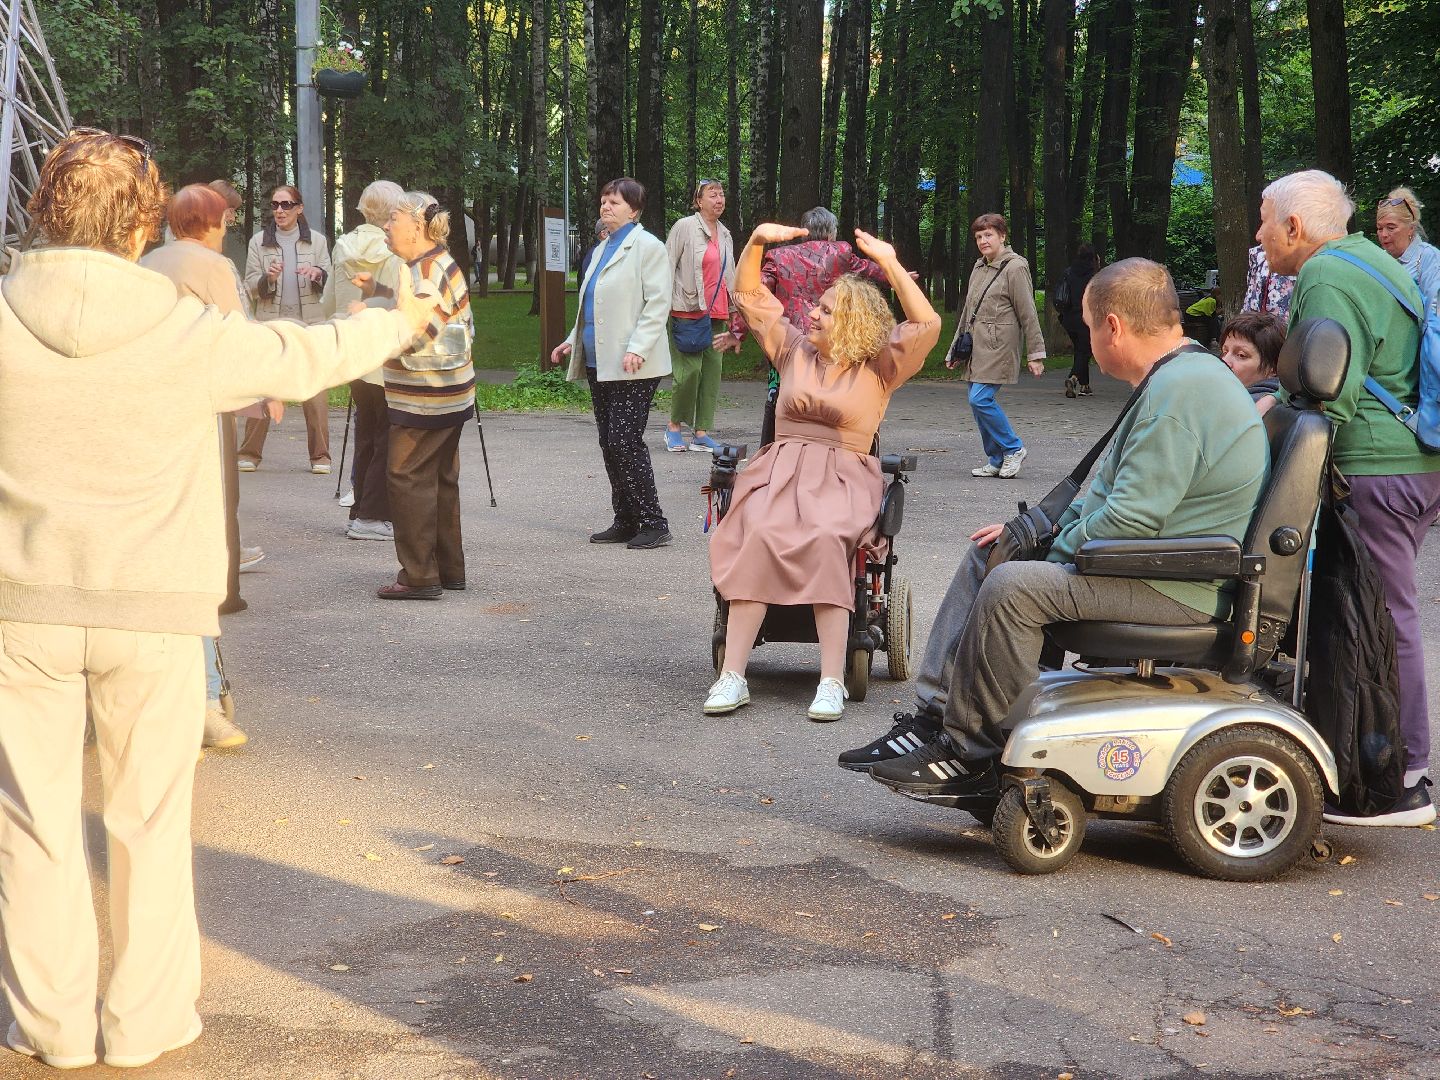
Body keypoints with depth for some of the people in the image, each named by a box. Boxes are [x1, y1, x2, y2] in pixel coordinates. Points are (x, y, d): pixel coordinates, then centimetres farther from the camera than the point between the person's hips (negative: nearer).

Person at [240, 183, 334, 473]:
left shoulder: (316, 241, 11)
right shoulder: (259, 242, 10)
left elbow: (330, 284, 11)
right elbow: (250, 288, 6)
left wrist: (318, 273, -11)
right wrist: (267, 278, -14)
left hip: (309, 323, 0)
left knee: (315, 390, -5)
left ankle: (320, 456, 2)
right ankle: (249, 454, 4)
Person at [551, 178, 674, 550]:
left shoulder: (647, 247, -7)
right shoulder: (601, 250, 20)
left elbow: (657, 302, -15)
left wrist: (638, 348, -23)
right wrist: (574, 340, 19)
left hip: (632, 366, -9)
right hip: (599, 363, 9)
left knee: (625, 441, -12)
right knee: (610, 444, 9)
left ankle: (653, 523, -5)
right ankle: (625, 522, 15)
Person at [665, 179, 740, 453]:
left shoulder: (725, 234, 16)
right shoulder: (684, 227, -4)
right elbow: (667, 266, -5)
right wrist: (665, 304, -11)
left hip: (716, 312, 7)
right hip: (688, 310, -7)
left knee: (712, 369, 2)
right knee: (690, 369, -13)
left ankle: (701, 433, 6)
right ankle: (674, 426, 4)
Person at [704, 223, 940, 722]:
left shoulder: (878, 367, 9)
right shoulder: (795, 350, 20)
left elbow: (927, 326, -7)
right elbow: (749, 296, 24)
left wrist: (890, 264, -10)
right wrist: (756, 242, 10)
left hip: (843, 475, -2)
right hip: (781, 467, 3)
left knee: (826, 538, -37)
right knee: (758, 535, -32)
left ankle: (832, 682, -38)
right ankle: (733, 677, -37)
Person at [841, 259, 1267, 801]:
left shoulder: (1179, 391, -22)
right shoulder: (1179, 376, 14)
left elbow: (1130, 520, -26)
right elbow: (1113, 491, 22)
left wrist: (1056, 548, -10)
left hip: (1179, 589, -11)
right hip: (1161, 565, 11)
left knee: (1013, 586, -25)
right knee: (986, 556, 12)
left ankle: (969, 757, -14)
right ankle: (931, 718, 6)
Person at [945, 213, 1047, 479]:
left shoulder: (1015, 268, -7)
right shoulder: (979, 268, 16)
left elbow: (1028, 314, -9)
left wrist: (1035, 353, -11)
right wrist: (956, 348, 23)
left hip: (1000, 345, -8)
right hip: (977, 346, 8)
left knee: (980, 399, -16)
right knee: (979, 401, 5)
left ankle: (1013, 448, 0)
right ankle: (996, 461, 14)